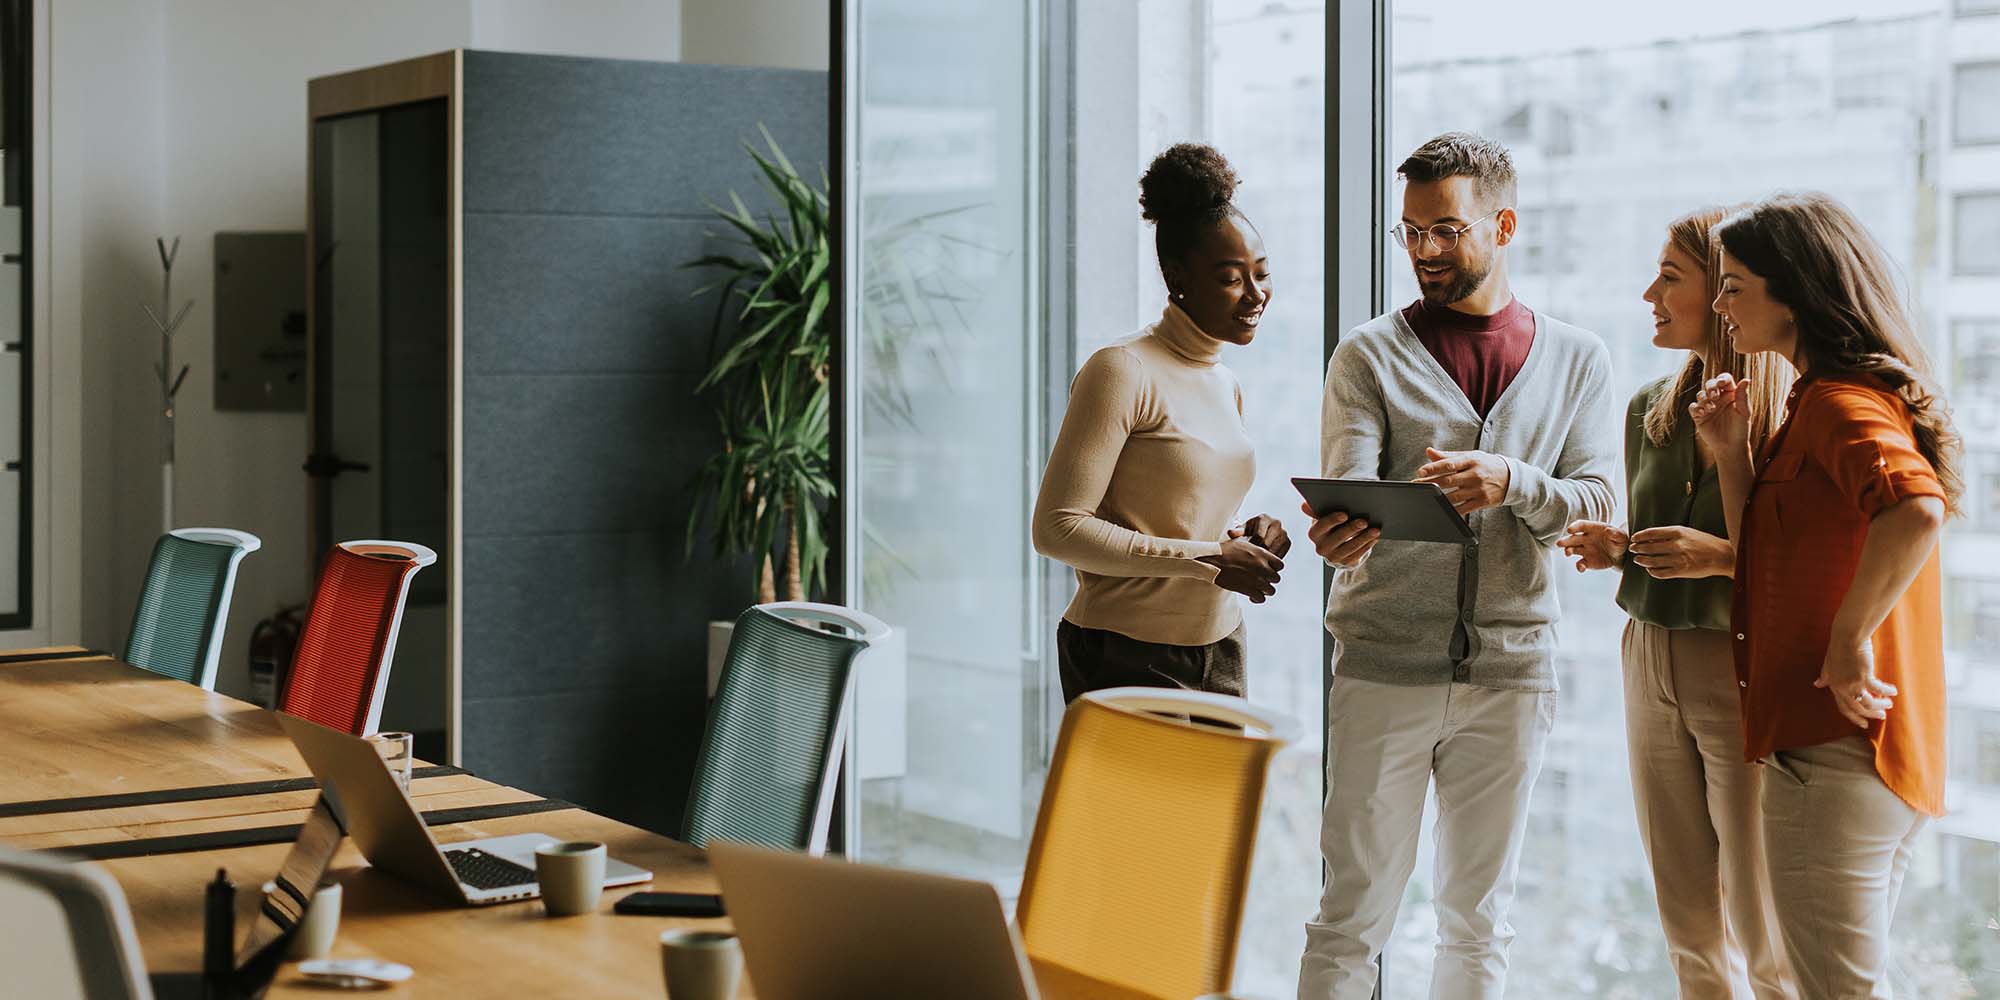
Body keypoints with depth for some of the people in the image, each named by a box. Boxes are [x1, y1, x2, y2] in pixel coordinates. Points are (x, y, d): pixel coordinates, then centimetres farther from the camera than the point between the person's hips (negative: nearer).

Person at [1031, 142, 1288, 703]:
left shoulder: (1225, 386, 14)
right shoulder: (1123, 372, -11)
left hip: (1219, 655, 7)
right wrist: (1209, 560, -17)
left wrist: (1244, 540, 1)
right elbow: (1057, 528, -16)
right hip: (1130, 658, -7)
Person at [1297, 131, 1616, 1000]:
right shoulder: (1371, 355, 3)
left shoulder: (1575, 359, 9)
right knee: (1354, 913, 0)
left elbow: (1596, 503, 0)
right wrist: (1344, 531, -34)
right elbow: (1350, 488, -9)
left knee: (1479, 921, 11)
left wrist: (1512, 482, -21)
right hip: (1385, 662, -2)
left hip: (1511, 665, 2)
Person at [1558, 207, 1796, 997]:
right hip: (1651, 667, 7)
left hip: (1747, 672, -7)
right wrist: (1618, 548, 2)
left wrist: (1725, 555, -23)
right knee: (1690, 934, 11)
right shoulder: (1651, 410, 12)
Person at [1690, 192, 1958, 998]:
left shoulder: (1839, 402, -15)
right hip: (1884, 751, 11)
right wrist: (1733, 453, 10)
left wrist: (1850, 640, -26)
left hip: (1832, 749, -11)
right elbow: (1771, 562, 20)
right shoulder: (1845, 396, 18)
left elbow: (1916, 508, -35)